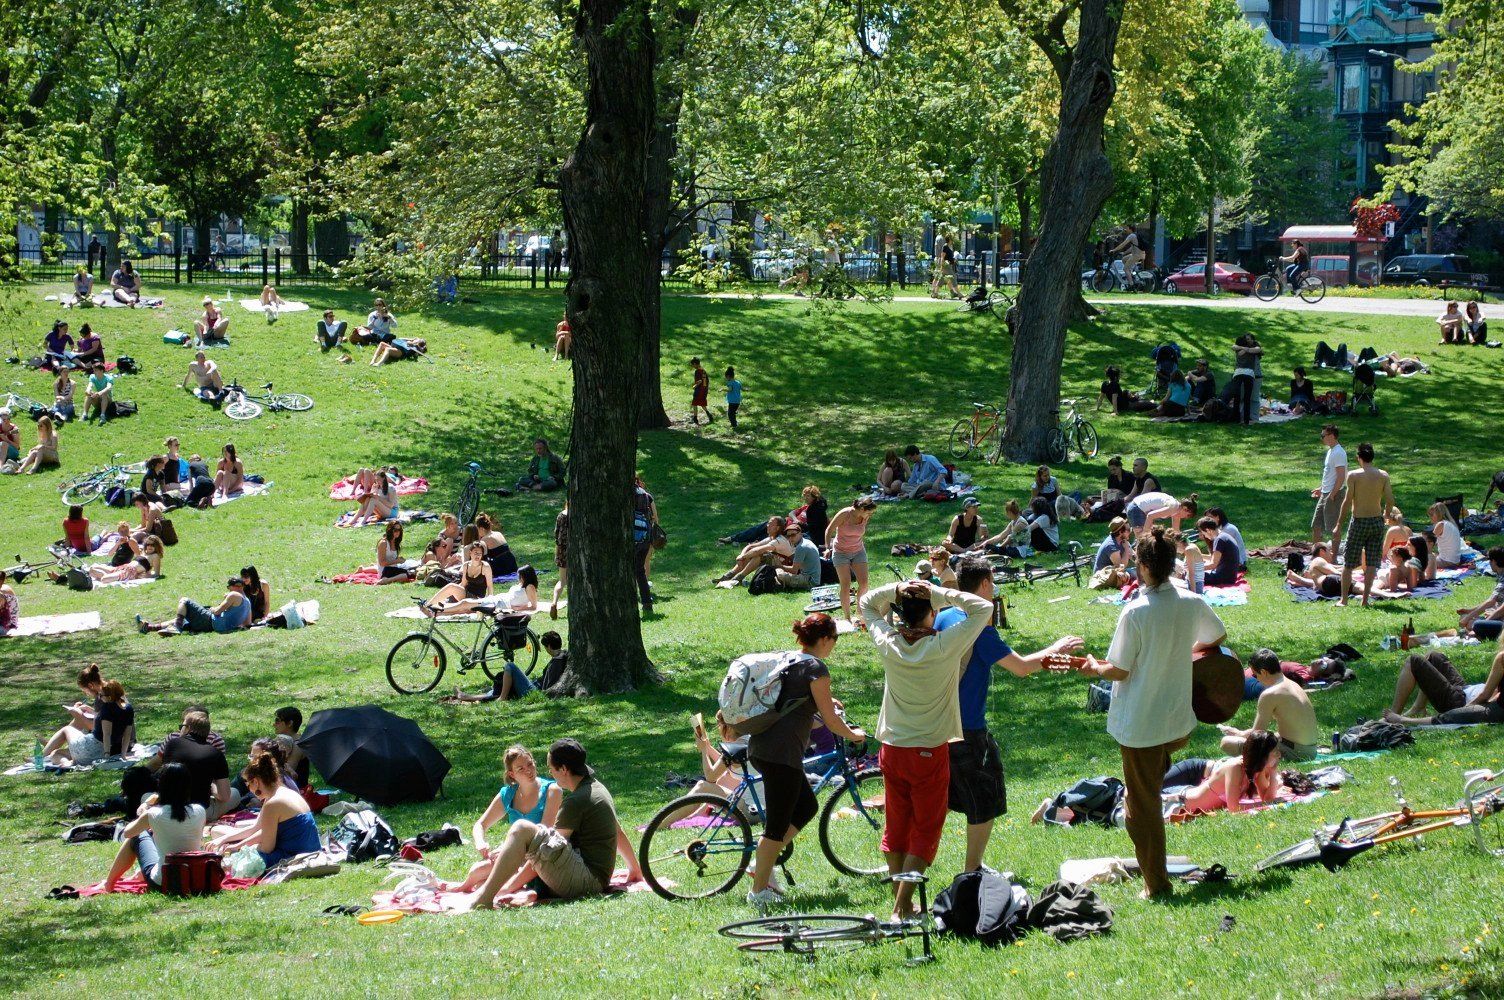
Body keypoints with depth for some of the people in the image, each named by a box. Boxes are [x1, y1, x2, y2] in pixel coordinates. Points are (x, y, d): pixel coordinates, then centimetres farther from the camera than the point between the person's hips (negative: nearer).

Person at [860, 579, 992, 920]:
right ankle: (903, 906, -2)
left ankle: (900, 902, 22)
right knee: (926, 830, 6)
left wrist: (896, 589, -5)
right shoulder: (944, 647, -18)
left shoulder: (888, 644, -8)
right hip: (930, 752, -4)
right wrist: (940, 593, -14)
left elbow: (867, 603, 11)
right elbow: (983, 607, -10)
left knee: (896, 826, 16)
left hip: (891, 749, 4)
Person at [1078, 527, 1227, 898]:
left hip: (1139, 725, -5)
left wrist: (1094, 668, 4)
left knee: (1143, 805, 8)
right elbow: (1218, 637, 16)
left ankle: (1156, 883, 13)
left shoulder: (1136, 612, -22)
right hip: (1179, 723, 5)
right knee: (1149, 793, 27)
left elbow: (1118, 671, -16)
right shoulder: (1192, 603, -5)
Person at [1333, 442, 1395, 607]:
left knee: (1348, 563, 7)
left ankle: (1343, 599, 8)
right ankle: (1365, 599, 7)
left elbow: (1347, 502, -10)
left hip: (1359, 521, -3)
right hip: (1377, 521, 3)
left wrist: (1338, 525, -4)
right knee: (1372, 563, 8)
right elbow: (1390, 501, -2)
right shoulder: (1383, 476, -1)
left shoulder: (1354, 476, -10)